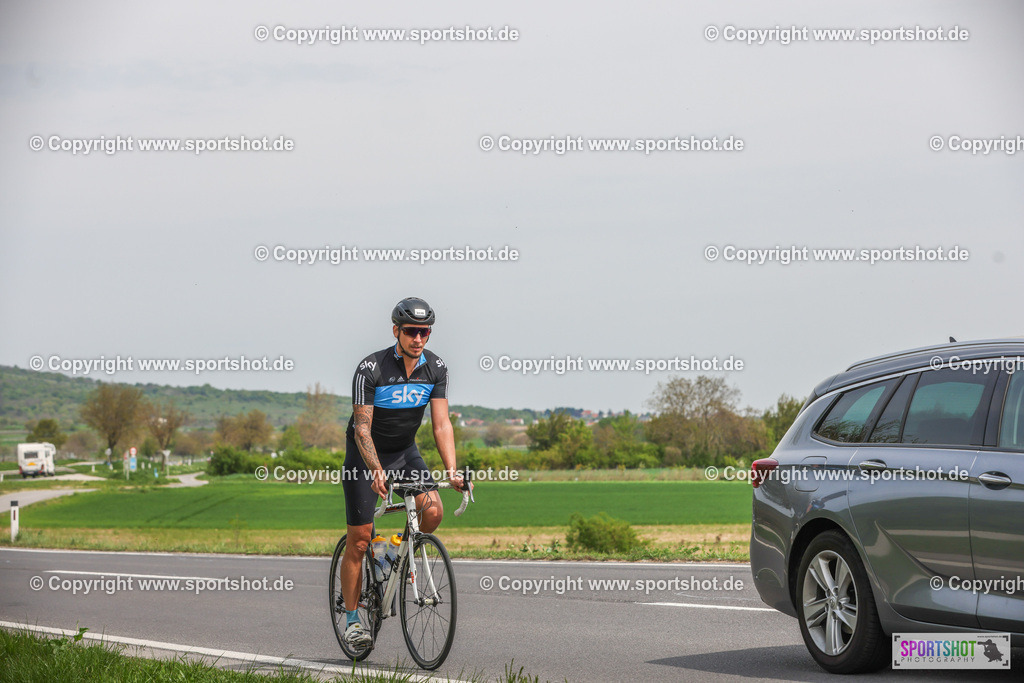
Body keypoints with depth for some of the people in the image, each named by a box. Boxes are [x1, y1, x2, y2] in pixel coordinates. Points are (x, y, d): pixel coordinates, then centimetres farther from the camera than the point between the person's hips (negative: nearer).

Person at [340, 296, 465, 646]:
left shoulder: (436, 368, -11)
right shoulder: (371, 369, -24)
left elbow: (441, 424, -12)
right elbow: (362, 428, -25)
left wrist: (452, 471, -25)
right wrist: (377, 471, -39)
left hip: (405, 452, 4)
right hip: (365, 456, -4)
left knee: (433, 510, -21)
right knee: (359, 539, -5)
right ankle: (352, 620, 6)